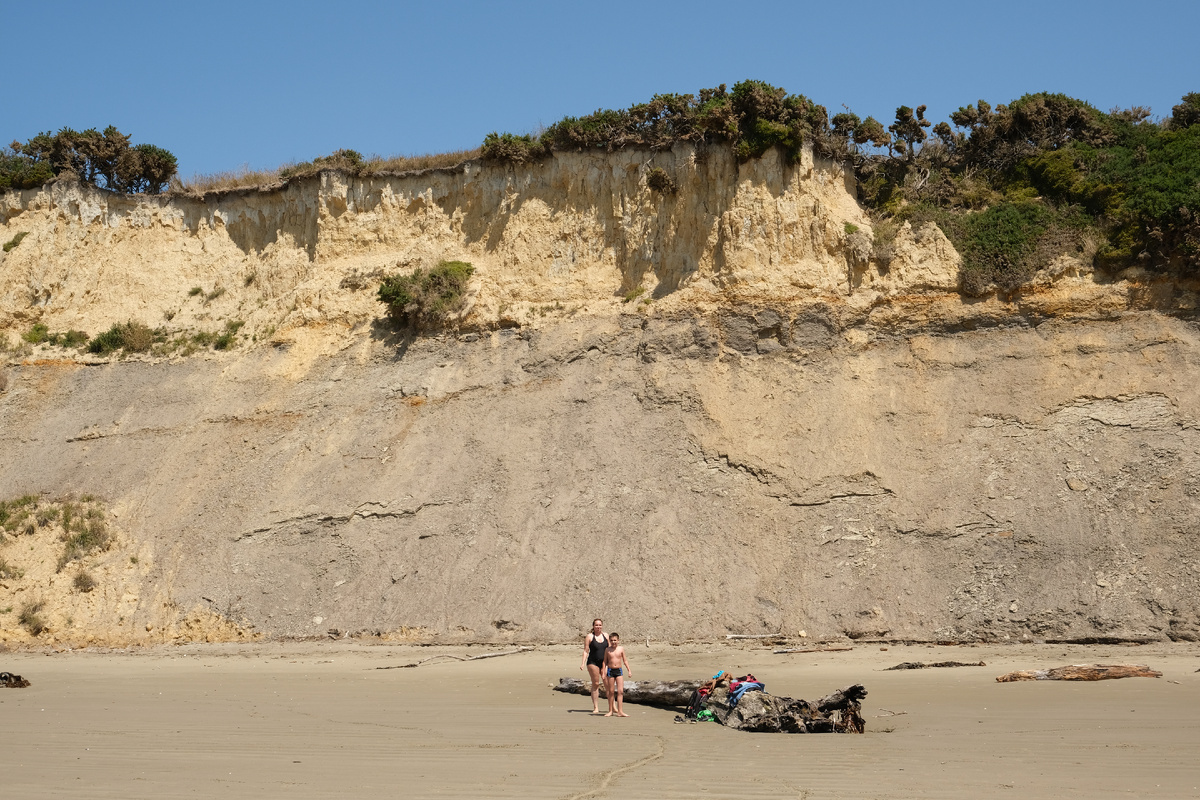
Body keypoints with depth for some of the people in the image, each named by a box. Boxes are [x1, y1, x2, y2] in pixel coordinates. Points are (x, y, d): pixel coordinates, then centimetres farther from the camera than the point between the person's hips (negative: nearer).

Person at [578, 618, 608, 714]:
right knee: (595, 684, -3)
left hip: (604, 662, 3)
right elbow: (586, 651, -2)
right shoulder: (589, 637, 0)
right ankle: (596, 707, 2)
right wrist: (583, 663, -11)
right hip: (593, 662, -3)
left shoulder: (606, 636, 11)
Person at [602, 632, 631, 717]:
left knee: (620, 691, -8)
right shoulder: (607, 650, 1)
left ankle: (620, 711, -8)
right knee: (611, 691, 4)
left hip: (619, 670, 1)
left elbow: (625, 660, 11)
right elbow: (605, 662, 6)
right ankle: (610, 711, 14)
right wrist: (604, 673, 0)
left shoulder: (621, 649, 4)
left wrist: (629, 670, 7)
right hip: (610, 670, -1)